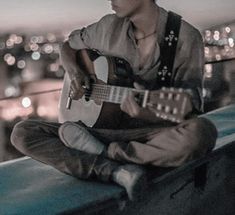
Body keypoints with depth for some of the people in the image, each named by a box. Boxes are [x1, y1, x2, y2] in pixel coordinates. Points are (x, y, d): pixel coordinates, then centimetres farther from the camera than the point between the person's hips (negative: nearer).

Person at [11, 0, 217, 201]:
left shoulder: (186, 38, -9)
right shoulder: (110, 27, 4)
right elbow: (68, 47, 22)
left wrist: (148, 115, -33)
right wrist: (75, 72, -1)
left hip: (152, 138, -3)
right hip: (106, 128, 4)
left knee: (202, 132, -37)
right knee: (22, 132, -11)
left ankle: (104, 152, -17)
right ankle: (115, 170, -25)